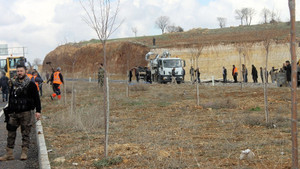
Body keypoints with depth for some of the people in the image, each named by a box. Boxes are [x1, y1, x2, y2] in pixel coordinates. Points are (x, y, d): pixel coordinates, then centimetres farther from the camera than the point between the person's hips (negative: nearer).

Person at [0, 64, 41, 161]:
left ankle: (24, 153, 9)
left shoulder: (30, 85, -2)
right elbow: (10, 99, 19)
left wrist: (38, 111, -11)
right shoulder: (14, 85, 13)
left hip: (25, 113, -5)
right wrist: (9, 111, 18)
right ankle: (9, 154, 8)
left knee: (25, 133, 1)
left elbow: (36, 98, -4)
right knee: (11, 133, 4)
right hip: (14, 113, 5)